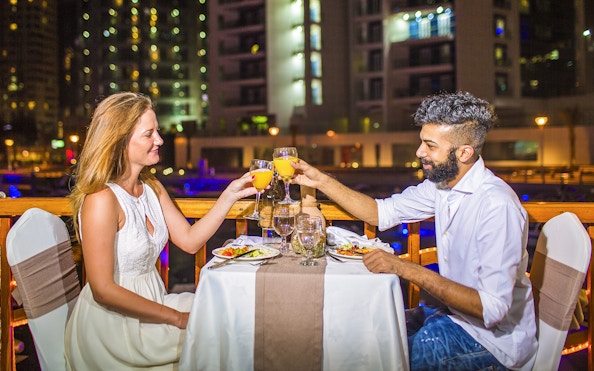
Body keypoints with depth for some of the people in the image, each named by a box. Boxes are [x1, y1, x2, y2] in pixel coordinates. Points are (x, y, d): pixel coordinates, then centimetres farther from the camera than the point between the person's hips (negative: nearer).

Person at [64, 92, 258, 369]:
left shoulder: (151, 187, 5)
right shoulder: (102, 199, -22)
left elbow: (189, 240, 3)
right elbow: (103, 290, -23)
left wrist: (230, 195, -5)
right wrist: (177, 318, -19)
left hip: (149, 302, 8)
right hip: (113, 320, -8)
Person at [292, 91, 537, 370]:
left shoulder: (496, 205, -28)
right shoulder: (442, 183, -2)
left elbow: (492, 308, -30)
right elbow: (381, 212, 7)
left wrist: (406, 269, -32)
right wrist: (321, 181, -2)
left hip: (493, 334, -7)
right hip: (453, 313, 8)